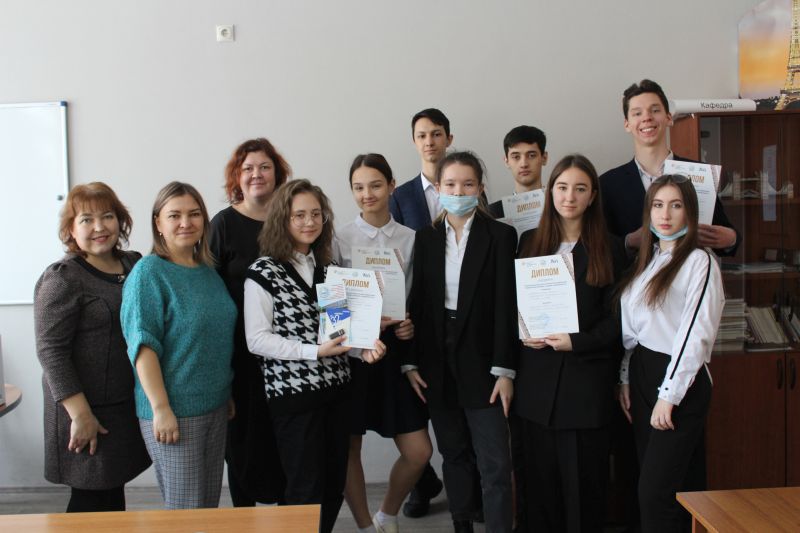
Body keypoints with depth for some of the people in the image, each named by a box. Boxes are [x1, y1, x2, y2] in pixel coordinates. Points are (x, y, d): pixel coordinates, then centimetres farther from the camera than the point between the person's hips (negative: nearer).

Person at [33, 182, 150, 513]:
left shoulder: (134, 264, 7)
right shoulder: (62, 279, -12)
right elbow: (51, 351, -16)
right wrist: (80, 414, -20)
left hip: (128, 406, 6)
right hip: (89, 411, -6)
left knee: (114, 490, 18)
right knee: (91, 498, 4)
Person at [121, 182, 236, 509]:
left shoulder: (209, 272, 10)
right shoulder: (149, 272, -10)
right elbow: (143, 345, -16)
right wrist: (161, 408, -21)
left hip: (215, 406, 7)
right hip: (173, 412, -7)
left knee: (210, 504, 15)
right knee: (185, 511, 1)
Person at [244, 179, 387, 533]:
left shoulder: (326, 268, 11)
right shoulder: (263, 273, -7)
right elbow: (257, 340, -13)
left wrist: (364, 345, -4)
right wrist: (315, 352, -20)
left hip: (336, 388, 6)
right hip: (293, 394, -6)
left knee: (334, 489, 12)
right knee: (306, 491, 2)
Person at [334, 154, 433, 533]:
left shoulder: (410, 239, 4)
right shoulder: (339, 238, -2)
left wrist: (410, 326, -10)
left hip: (396, 349, 2)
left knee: (418, 452, 2)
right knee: (349, 447, 8)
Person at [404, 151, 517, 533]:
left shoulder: (501, 236, -2)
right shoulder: (425, 238, 7)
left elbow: (506, 304, -7)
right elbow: (416, 302, 6)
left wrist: (505, 370, -11)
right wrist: (410, 362, 2)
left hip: (482, 364, -3)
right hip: (438, 365, 3)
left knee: (494, 464, -2)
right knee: (454, 457, 14)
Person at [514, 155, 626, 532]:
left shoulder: (610, 248, 3)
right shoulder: (530, 242, 11)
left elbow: (616, 316, -1)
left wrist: (576, 342, -13)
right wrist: (523, 334, -6)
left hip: (586, 376, -2)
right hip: (537, 376, 2)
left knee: (583, 476, 2)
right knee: (539, 474, 6)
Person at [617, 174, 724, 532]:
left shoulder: (699, 262, -10)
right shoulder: (646, 261, 15)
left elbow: (696, 334, -15)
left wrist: (668, 396, -16)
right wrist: (625, 380, 11)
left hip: (679, 382, -7)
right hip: (641, 374, 8)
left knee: (655, 493, -8)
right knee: (650, 485, 12)